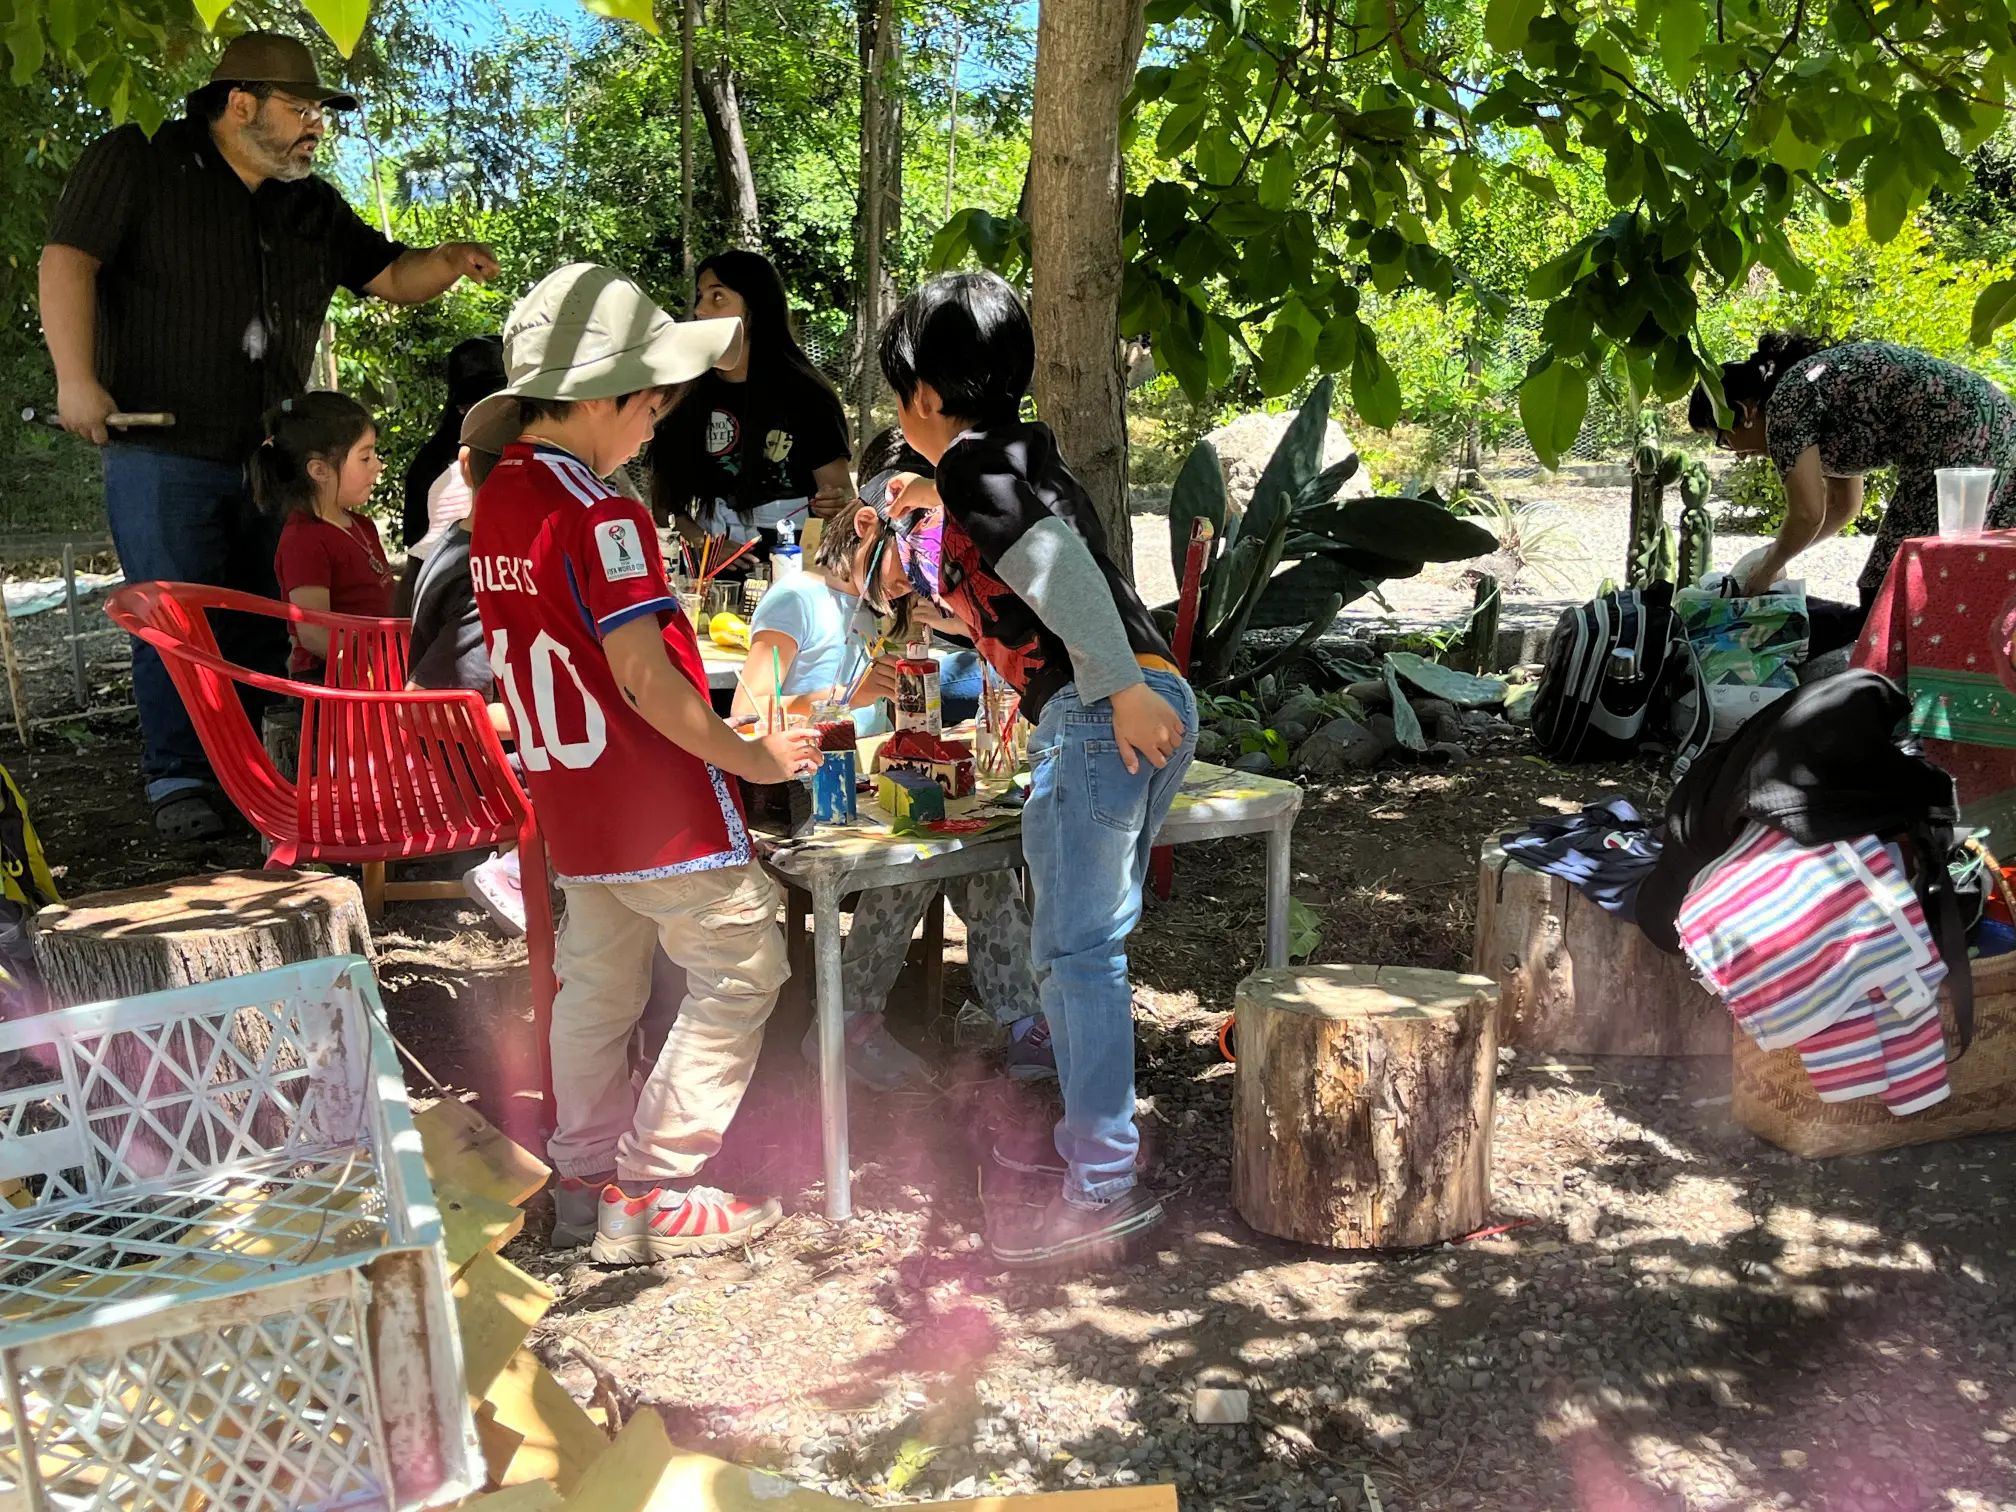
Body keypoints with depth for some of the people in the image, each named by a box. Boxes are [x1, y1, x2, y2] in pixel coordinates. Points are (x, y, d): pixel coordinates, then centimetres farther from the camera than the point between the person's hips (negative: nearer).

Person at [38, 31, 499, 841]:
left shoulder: (312, 206, 14)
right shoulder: (137, 164, -2)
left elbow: (392, 277, 16)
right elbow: (69, 259, -7)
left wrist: (448, 260, -7)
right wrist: (76, 378, -17)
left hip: (271, 456, 5)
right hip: (163, 450, -5)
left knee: (265, 622, 7)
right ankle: (176, 778, 6)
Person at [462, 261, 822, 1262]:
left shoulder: (497, 501, 9)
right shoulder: (599, 515, -19)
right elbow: (643, 676, -23)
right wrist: (752, 756, -14)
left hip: (568, 793, 9)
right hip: (659, 799, -9)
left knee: (596, 982, 18)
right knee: (740, 969, 2)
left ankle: (585, 1177, 28)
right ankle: (651, 1197, 5)